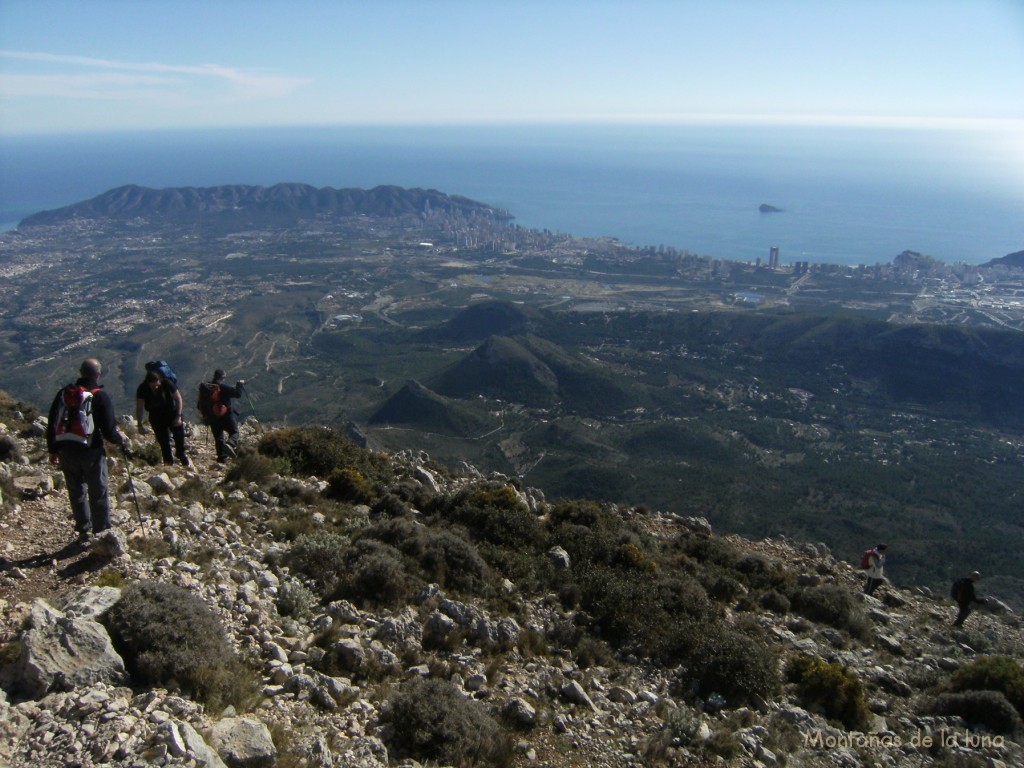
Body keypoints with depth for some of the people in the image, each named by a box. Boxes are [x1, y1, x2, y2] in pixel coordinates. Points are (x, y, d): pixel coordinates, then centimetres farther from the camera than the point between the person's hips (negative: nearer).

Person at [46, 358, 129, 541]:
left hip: (66, 451, 4)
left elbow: (52, 423, 9)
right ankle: (101, 531, 11)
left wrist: (53, 449, 18)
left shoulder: (64, 393, 4)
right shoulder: (100, 396, -10)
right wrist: (121, 440, 7)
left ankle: (83, 531, 22)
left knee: (76, 492, 16)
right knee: (98, 493, 7)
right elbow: (108, 429, -12)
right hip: (92, 451, -4)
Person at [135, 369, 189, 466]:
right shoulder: (142, 389, -21)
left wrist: (178, 416, -13)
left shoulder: (167, 384, -23)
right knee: (163, 440, -1)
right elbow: (139, 408, -12)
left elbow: (178, 398, -10)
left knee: (179, 434, -3)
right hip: (156, 417, 0)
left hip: (171, 413, 0)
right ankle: (168, 461, 12)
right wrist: (140, 425, -15)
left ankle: (181, 454, 21)